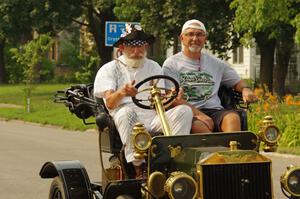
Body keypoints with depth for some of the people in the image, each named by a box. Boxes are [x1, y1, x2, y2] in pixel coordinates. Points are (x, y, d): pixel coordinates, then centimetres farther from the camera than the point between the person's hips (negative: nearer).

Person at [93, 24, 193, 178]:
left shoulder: (154, 67, 23)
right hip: (125, 119, -3)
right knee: (127, 112, -38)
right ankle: (137, 167, -41)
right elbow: (110, 103, -5)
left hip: (152, 119, 3)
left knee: (184, 110, -22)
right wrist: (121, 93, -29)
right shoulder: (109, 69, 11)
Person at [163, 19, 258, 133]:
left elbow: (237, 81, 32)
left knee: (233, 117, -31)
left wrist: (245, 89, 5)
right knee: (199, 126, -39)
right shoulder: (171, 64, 9)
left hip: (214, 110, 3)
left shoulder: (215, 63, 24)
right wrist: (198, 114, -16)